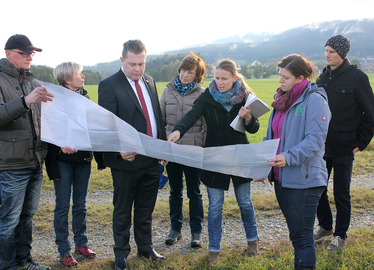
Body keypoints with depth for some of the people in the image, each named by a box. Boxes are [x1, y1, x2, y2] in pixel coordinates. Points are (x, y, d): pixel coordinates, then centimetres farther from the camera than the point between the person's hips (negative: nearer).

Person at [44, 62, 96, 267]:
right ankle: (64, 251, 14)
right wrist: (61, 144, -24)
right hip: (63, 159, -5)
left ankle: (81, 243, 27)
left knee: (80, 204, 14)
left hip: (83, 158, 5)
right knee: (63, 206, 3)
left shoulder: (84, 98, 8)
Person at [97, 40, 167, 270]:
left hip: (152, 159, 6)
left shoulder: (150, 82, 9)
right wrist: (120, 149, -30)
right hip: (127, 159, -5)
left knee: (146, 208, 19)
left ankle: (146, 247, 35)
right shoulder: (109, 86, -11)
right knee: (123, 210, 10)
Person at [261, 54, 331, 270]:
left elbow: (315, 139, -20)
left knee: (302, 235, -2)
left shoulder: (314, 100, -12)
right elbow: (272, 135, 19)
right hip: (281, 177, 8)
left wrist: (289, 157, -33)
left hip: (304, 179, -8)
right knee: (295, 231, 18)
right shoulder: (283, 99, 12)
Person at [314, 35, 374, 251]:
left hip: (344, 148, -6)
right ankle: (325, 226, 32)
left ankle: (341, 235, 21)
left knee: (341, 194, 5)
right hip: (322, 145, 6)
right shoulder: (323, 77, 7)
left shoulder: (357, 77, -10)